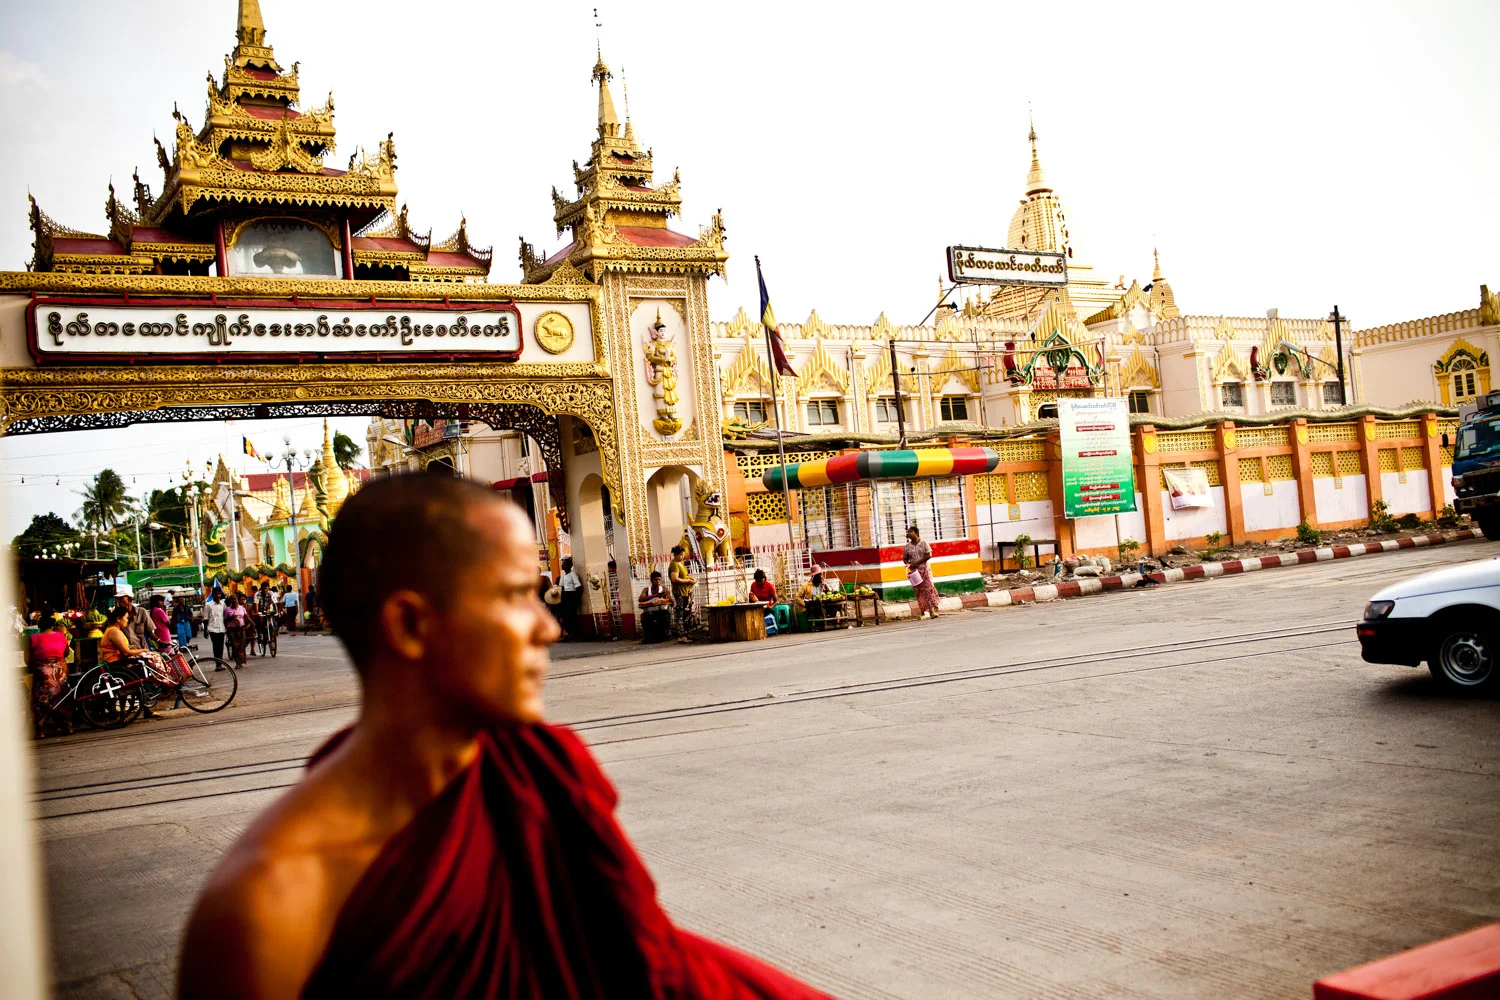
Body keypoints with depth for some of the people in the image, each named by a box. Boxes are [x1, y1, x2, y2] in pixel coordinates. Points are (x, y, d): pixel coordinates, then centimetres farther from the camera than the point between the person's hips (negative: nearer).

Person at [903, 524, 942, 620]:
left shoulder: (924, 544, -1)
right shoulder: (907, 547, 6)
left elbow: (929, 555, -8)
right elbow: (904, 558, 10)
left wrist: (917, 562, -15)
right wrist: (908, 564, -12)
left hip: (925, 570, -2)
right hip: (914, 572, 2)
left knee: (929, 589, -10)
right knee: (920, 592, 0)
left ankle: (933, 610, -13)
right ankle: (926, 612, 2)